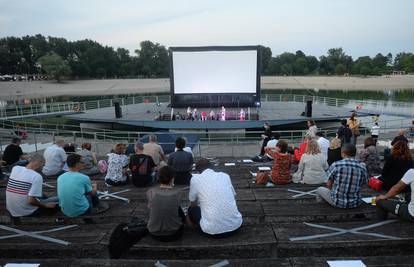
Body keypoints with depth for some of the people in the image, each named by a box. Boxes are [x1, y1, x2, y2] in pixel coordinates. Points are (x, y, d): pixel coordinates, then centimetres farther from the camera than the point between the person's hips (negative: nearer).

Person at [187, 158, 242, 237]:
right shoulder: (225, 175, 10)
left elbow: (193, 204, 15)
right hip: (235, 225, 4)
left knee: (192, 210, 24)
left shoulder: (195, 179, 1)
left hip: (213, 229, -3)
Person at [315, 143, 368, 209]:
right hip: (355, 203, 4)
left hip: (338, 202, -3)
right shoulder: (362, 168, -7)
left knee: (319, 189, 24)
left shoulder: (335, 165, -14)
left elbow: (329, 185, -5)